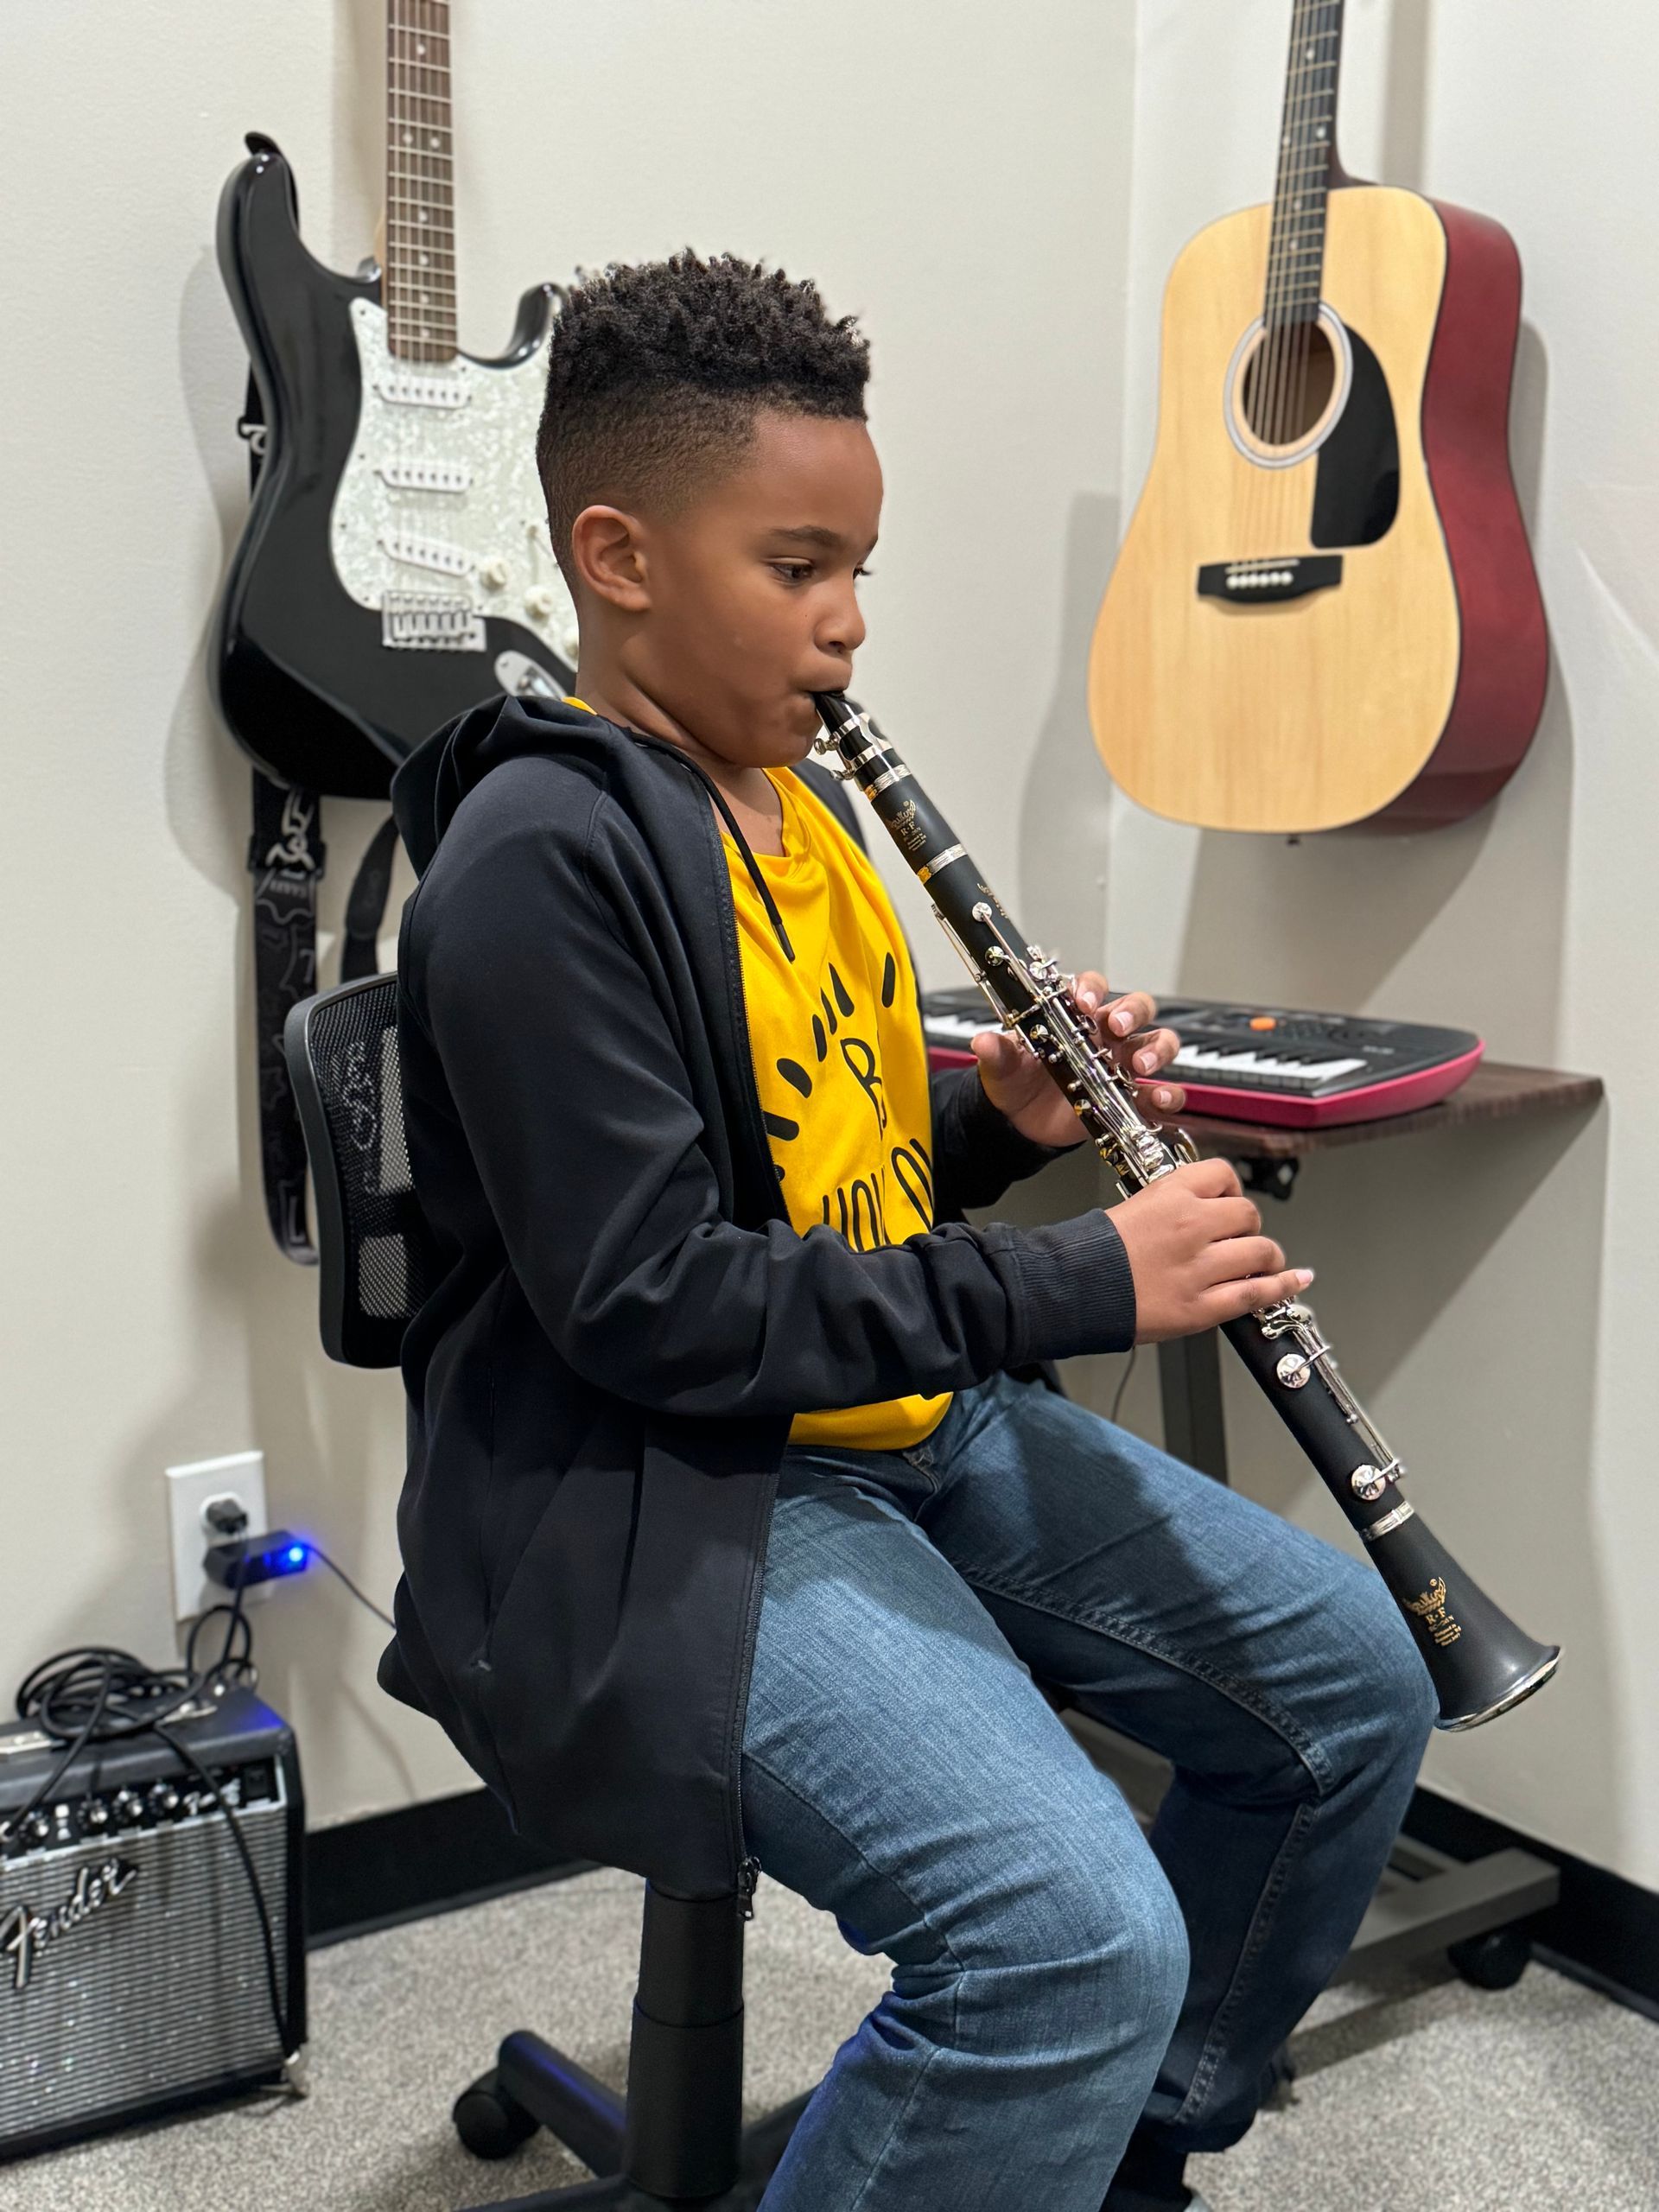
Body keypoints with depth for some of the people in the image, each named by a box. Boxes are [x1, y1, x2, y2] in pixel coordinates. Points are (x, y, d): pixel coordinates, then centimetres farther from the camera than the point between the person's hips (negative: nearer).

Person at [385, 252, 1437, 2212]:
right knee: (1082, 1939, -27)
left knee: (1348, 1680, 8)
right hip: (664, 1503, -9)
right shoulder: (543, 857, -18)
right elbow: (647, 1308, -23)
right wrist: (1083, 1282, -20)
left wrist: (1002, 1116, -1)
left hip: (915, 1423, 9)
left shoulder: (798, 794, 11)